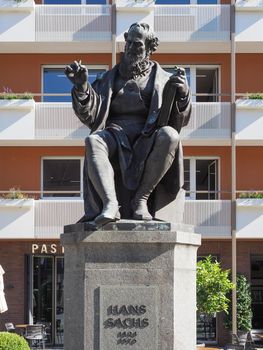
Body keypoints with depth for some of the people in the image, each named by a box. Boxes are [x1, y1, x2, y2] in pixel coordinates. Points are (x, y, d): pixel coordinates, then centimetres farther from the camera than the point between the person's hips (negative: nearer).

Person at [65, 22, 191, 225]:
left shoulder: (163, 80, 19)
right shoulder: (110, 79, 23)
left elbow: (181, 119, 7)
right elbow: (89, 116, 11)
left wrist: (183, 94, -14)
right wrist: (82, 87, -8)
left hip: (148, 141, -1)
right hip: (116, 137, 1)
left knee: (169, 135, -35)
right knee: (93, 141, -34)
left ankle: (141, 198, -31)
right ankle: (110, 202, -51)